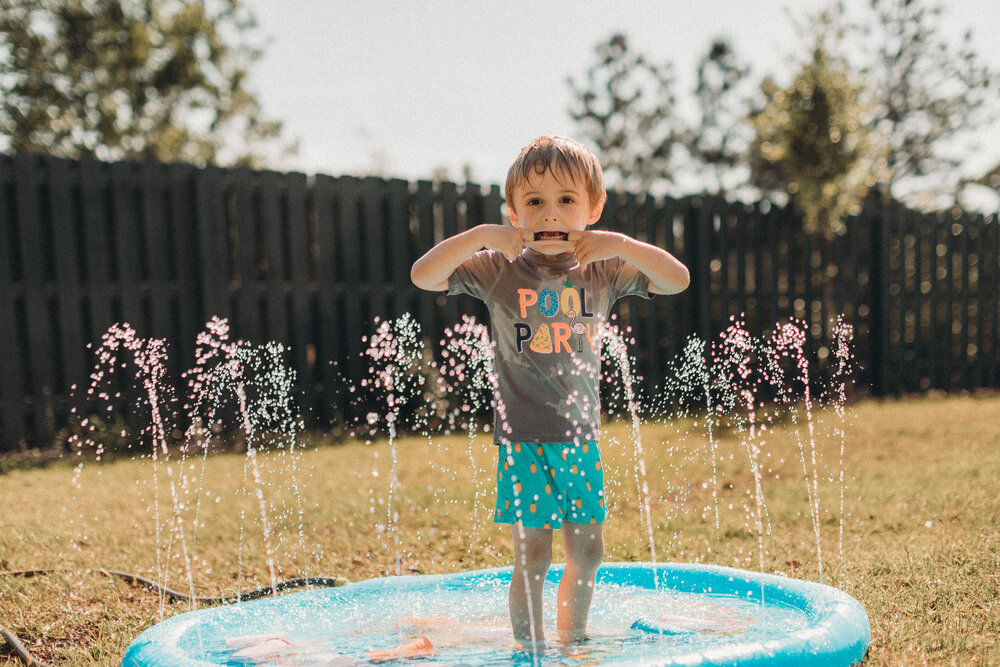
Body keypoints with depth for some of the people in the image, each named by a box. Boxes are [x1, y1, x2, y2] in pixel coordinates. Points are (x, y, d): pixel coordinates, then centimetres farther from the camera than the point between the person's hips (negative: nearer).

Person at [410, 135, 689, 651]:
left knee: (587, 551, 12)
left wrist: (620, 244, -17)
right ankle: (529, 653, 12)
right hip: (524, 438, -4)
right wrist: (480, 236, -25)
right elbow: (423, 276, -14)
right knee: (532, 555, -2)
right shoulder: (499, 270, -5)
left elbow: (677, 280, -4)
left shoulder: (601, 271, 2)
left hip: (582, 437, 4)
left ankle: (572, 640, 31)